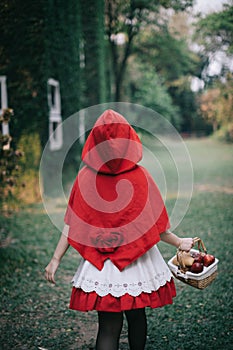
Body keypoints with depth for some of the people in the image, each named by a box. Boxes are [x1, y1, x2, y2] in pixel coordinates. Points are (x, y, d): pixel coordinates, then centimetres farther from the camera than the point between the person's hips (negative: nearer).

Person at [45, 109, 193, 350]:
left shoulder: (85, 177, -11)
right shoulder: (140, 176, -13)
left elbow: (71, 224, -9)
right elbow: (156, 224, -8)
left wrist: (56, 259, 0)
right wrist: (179, 242, 7)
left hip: (100, 266, 0)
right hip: (138, 261, 0)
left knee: (108, 326, 7)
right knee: (137, 316, 21)